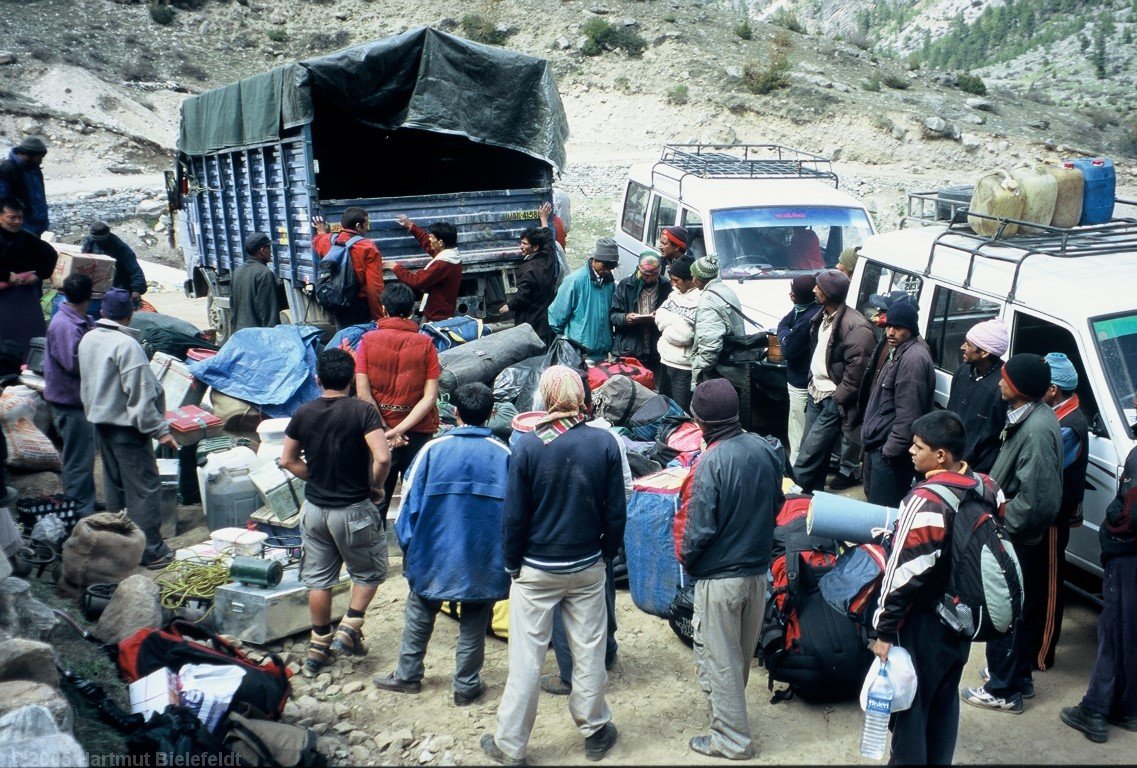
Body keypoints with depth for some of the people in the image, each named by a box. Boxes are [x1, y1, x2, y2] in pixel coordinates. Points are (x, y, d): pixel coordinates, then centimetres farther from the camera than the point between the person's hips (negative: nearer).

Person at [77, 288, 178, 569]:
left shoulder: (88, 339, 6)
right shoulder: (126, 345, -21)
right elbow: (141, 393, -22)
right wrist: (160, 429, -18)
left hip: (100, 422, 9)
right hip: (126, 426, -9)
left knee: (114, 484, 19)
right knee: (144, 487, -3)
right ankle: (151, 551, -1)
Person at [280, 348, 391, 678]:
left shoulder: (303, 413, -1)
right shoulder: (362, 412, -15)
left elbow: (288, 460, 5)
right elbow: (382, 458, -25)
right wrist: (375, 487, -8)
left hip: (314, 508, 4)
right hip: (354, 510, -4)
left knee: (318, 579, 16)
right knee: (369, 573, 18)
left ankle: (319, 647, 24)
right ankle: (349, 630, 8)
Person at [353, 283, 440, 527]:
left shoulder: (368, 340, -5)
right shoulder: (425, 344, -5)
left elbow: (363, 394, -12)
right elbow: (430, 397, -13)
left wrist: (387, 430, -8)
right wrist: (400, 430, -13)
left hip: (379, 432, 0)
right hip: (419, 432, 0)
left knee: (377, 501, 12)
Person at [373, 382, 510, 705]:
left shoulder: (433, 450, -9)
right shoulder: (504, 456, -7)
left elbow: (410, 500, -6)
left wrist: (407, 544, 7)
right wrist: (508, 555, 8)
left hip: (434, 556, 0)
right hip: (483, 560, 0)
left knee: (419, 616, 20)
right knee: (473, 624, 14)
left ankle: (407, 675, 32)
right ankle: (466, 685, 23)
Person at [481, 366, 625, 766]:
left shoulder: (528, 445, -15)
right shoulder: (605, 443, -9)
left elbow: (514, 515, -10)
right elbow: (615, 511, -3)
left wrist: (512, 564, 3)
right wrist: (607, 552, 12)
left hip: (536, 569, -2)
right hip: (588, 567, 2)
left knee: (526, 658, 7)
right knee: (589, 651, 15)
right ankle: (595, 732, 30)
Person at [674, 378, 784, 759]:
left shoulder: (711, 463, -25)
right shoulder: (767, 449, -5)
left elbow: (696, 529, -21)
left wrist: (685, 558, -2)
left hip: (719, 578, -7)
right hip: (758, 570, 7)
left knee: (719, 658, 9)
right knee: (742, 653, 23)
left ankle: (731, 739, 19)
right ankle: (728, 712, 43)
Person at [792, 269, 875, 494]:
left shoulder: (855, 327, -21)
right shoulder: (822, 317, 7)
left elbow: (856, 372, -21)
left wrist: (835, 399, -16)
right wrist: (812, 383, 13)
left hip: (832, 401, -9)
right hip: (816, 394, 9)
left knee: (806, 459, -8)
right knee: (815, 454, 16)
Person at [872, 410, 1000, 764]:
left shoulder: (926, 501, -27)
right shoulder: (988, 488, -3)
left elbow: (904, 573, -25)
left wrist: (884, 630, -16)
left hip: (925, 624, -8)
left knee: (910, 703, 9)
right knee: (945, 698, 21)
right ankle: (938, 760, 35)